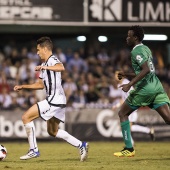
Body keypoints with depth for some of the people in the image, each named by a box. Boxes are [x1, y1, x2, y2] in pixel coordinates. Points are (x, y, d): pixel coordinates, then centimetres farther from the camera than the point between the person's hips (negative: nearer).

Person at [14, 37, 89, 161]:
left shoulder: (52, 60, -11)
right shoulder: (45, 64, 21)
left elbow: (61, 68, -37)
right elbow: (40, 84, 30)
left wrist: (44, 67, -45)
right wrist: (22, 87, 26)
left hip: (55, 99, -11)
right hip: (54, 100, 11)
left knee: (26, 117, -10)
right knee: (52, 131, 18)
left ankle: (34, 150, -8)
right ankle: (81, 145, 16)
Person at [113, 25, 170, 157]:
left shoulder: (136, 51, -7)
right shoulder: (146, 49, 20)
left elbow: (146, 70, -22)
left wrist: (129, 84, -22)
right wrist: (126, 75, 27)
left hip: (144, 89, -8)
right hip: (157, 87, 8)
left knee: (122, 113, 9)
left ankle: (129, 149, 7)